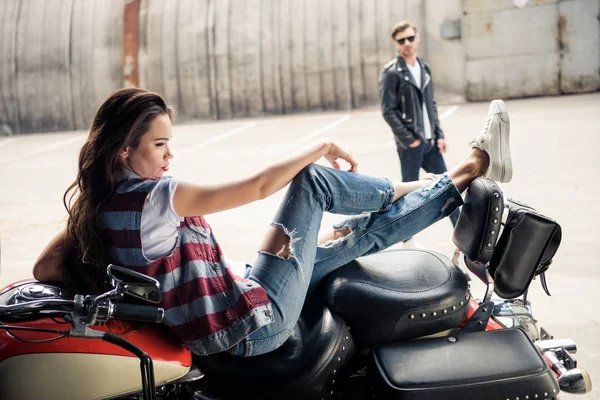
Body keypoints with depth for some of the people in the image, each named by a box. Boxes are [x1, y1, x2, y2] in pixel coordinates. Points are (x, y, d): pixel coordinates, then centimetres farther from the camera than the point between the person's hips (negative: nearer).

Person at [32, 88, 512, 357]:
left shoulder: (95, 204, 1)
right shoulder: (154, 197, -26)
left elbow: (44, 269, 6)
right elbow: (259, 185, -24)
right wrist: (321, 147, -9)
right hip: (255, 326, -9)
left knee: (363, 233, 10)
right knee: (313, 180, -6)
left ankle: (462, 182, 22)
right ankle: (439, 179, 13)